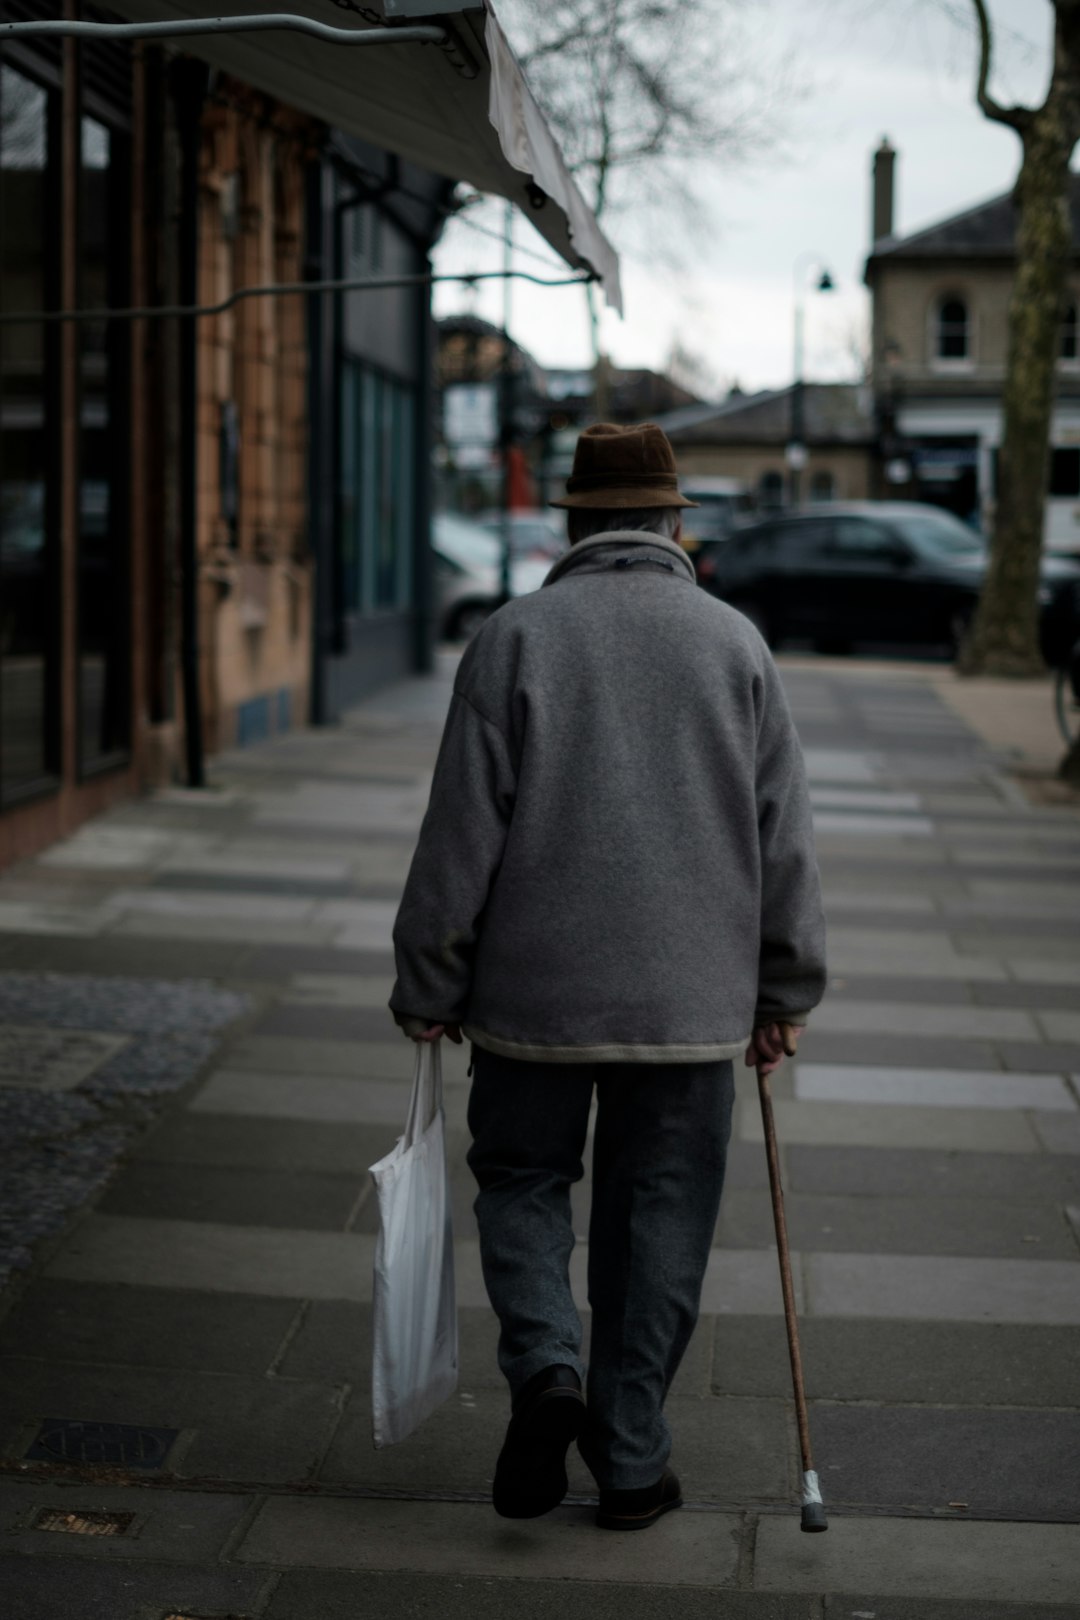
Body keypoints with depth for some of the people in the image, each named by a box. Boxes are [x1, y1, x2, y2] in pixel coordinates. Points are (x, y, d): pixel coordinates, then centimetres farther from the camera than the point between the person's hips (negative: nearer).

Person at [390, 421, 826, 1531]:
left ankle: (545, 1369, -5)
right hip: (691, 1001, 1)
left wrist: (428, 990, 3)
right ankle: (631, 1461, 15)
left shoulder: (513, 637, -3)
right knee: (660, 1214, 10)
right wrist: (783, 993, 13)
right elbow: (783, 836, 4)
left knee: (521, 1179, 17)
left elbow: (461, 833, -5)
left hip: (534, 991, -1)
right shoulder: (733, 642, 2)